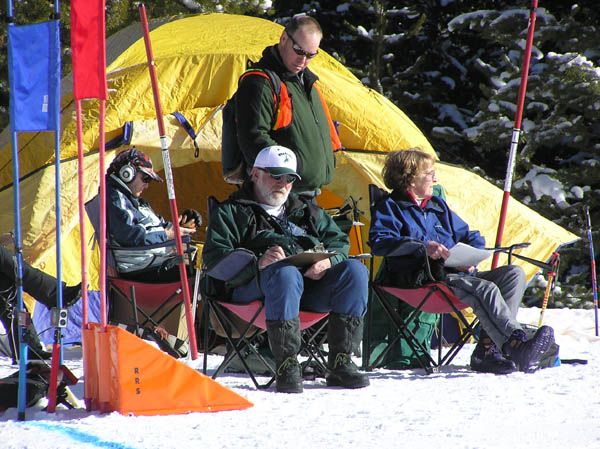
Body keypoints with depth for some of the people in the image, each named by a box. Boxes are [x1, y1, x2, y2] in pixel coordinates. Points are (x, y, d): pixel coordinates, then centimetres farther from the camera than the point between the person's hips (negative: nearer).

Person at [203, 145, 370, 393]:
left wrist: (328, 261, -3)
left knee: (354, 270, -22)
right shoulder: (232, 212, 16)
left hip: (312, 281, 5)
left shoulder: (306, 210, 33)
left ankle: (340, 362, -25)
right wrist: (257, 263, -20)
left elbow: (339, 241, 23)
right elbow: (215, 258, 0)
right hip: (255, 287, -5)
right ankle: (286, 367, -41)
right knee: (286, 274, -39)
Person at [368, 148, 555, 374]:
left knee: (513, 274, -11)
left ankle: (488, 347, -25)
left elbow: (470, 236, 30)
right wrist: (424, 247, -26)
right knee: (484, 289, -32)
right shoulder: (389, 207, 6)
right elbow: (379, 241, -14)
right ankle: (518, 347, -47)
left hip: (456, 273, 8)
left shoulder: (437, 205, 29)